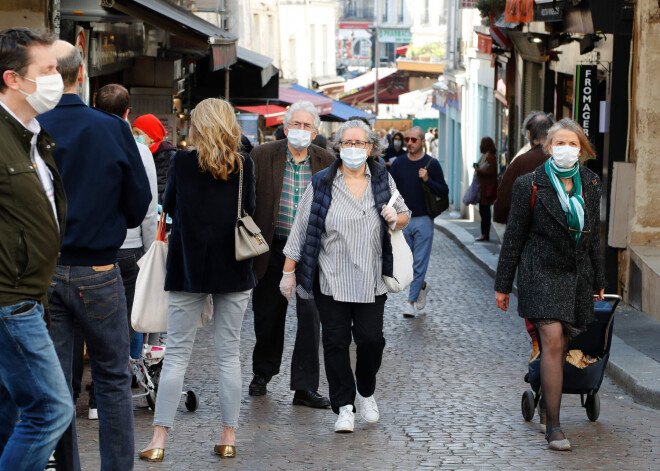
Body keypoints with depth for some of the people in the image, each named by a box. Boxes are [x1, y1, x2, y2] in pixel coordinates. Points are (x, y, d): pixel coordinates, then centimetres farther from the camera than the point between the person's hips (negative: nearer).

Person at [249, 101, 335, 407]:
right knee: (267, 315, 12)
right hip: (272, 249, 0)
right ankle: (262, 374, 34)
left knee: (310, 316, -6)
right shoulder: (262, 157, 0)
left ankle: (305, 387, 1)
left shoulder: (328, 163, 2)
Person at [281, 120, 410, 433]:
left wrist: (395, 218, -6)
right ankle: (344, 407, 10)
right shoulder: (322, 184, -1)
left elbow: (404, 215, 19)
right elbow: (301, 228, 2)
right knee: (336, 341, 0)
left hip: (371, 280, 1)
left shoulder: (382, 180, 7)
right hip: (330, 279, -1)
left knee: (371, 339, -2)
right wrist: (288, 271, 1)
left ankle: (366, 393, 25)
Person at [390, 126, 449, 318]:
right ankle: (422, 286, 33)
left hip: (423, 221, -3)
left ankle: (411, 301, -3)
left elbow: (444, 191, -2)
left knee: (420, 262, -6)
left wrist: (428, 180, -17)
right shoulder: (398, 163, 5)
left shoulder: (431, 164, -2)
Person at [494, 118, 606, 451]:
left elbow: (593, 235, 17)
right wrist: (503, 284, 0)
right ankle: (553, 426, -15)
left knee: (565, 343, 6)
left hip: (578, 274, 5)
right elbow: (514, 236, -1)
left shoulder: (590, 184, 9)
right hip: (542, 272, -5)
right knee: (553, 341, -15)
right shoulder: (530, 185, -4)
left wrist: (598, 281, 19)